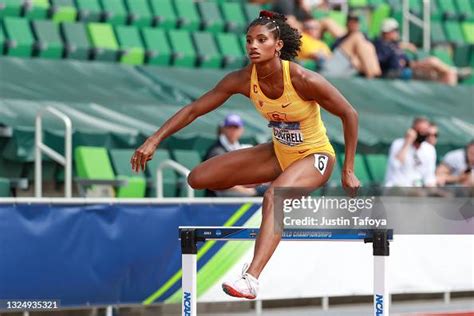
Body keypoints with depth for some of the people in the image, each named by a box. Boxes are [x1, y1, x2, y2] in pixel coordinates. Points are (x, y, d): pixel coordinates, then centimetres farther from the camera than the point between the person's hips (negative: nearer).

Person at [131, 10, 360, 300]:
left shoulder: (304, 80, -27)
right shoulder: (243, 80, -14)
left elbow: (350, 115, -18)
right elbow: (194, 110, -9)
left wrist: (348, 171, -17)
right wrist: (154, 140, -18)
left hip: (315, 156, -6)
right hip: (279, 153, 6)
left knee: (275, 195, -39)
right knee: (198, 179, -1)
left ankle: (251, 279, -49)